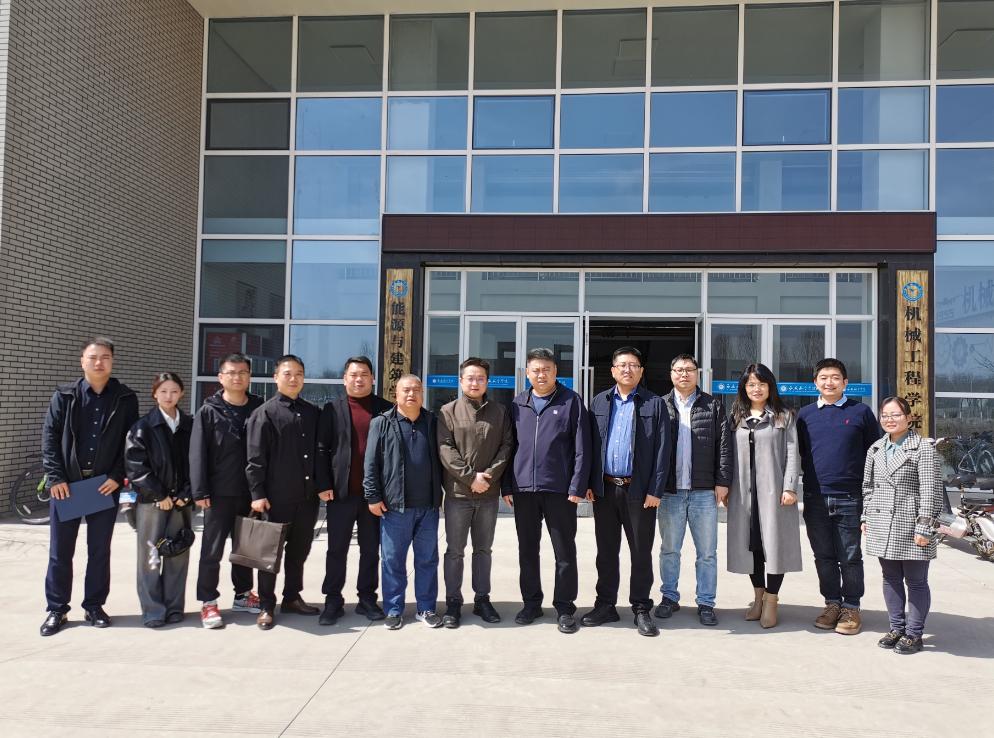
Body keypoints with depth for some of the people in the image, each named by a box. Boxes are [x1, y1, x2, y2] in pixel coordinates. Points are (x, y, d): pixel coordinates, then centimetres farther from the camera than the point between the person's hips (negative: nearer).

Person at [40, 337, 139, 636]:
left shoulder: (125, 399, 1)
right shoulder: (64, 395, 1)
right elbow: (50, 437, -1)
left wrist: (117, 477, -8)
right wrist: (55, 477, -9)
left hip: (105, 485, 0)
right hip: (66, 484, 0)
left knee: (100, 550, 9)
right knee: (60, 551, 7)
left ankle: (94, 606, 22)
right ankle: (56, 610, 19)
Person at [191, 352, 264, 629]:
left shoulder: (260, 409, 5)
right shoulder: (208, 411, 0)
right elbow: (198, 453, -5)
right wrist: (200, 491, -12)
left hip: (250, 491, 3)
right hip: (220, 492, -2)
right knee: (212, 550, 2)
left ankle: (243, 595, 26)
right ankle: (208, 602, 11)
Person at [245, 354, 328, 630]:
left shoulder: (312, 412, 11)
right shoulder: (265, 412, -4)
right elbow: (255, 458, -8)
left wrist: (322, 485, 10)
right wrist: (257, 493, -13)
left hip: (308, 496, 5)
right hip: (277, 497, -5)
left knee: (300, 550, 13)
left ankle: (292, 597, 27)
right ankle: (266, 606, 13)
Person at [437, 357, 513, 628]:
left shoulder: (500, 412, 7)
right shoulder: (448, 411, 0)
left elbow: (506, 445, 2)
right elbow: (445, 449, -8)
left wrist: (490, 474, -12)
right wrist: (471, 477, -15)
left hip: (489, 494, 2)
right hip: (457, 493, -2)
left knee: (483, 549, 13)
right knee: (454, 550, 5)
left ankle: (482, 599, 24)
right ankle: (453, 603, 15)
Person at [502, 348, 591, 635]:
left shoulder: (571, 401, -1)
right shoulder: (518, 404, 9)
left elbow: (582, 447, -5)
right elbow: (509, 446, 11)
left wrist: (577, 486, -11)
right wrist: (507, 486, 5)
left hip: (559, 489, -3)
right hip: (523, 489, 4)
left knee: (564, 551, 5)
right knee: (527, 550, 12)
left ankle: (565, 608, 16)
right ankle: (531, 603, 26)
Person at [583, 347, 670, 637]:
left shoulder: (655, 404, 0)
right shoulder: (599, 402, 9)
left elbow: (662, 450, -4)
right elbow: (590, 444, 8)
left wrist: (655, 490, -10)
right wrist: (589, 483, 1)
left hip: (639, 490, -3)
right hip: (604, 489, 3)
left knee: (641, 552, 6)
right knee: (606, 551, 11)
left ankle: (641, 610, 17)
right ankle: (605, 606, 23)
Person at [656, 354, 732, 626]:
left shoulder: (713, 406, 6)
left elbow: (724, 446, 2)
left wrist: (722, 481, -5)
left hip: (704, 491, 0)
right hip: (670, 491, 1)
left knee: (707, 552, 5)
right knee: (669, 550, 11)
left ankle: (706, 602, 16)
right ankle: (669, 597, 24)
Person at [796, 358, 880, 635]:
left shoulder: (861, 412, 2)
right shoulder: (805, 414, 8)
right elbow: (797, 454, 14)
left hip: (850, 498, -2)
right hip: (816, 498, 3)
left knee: (850, 557, 5)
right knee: (824, 556, 10)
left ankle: (851, 608, 17)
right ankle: (832, 603, 23)